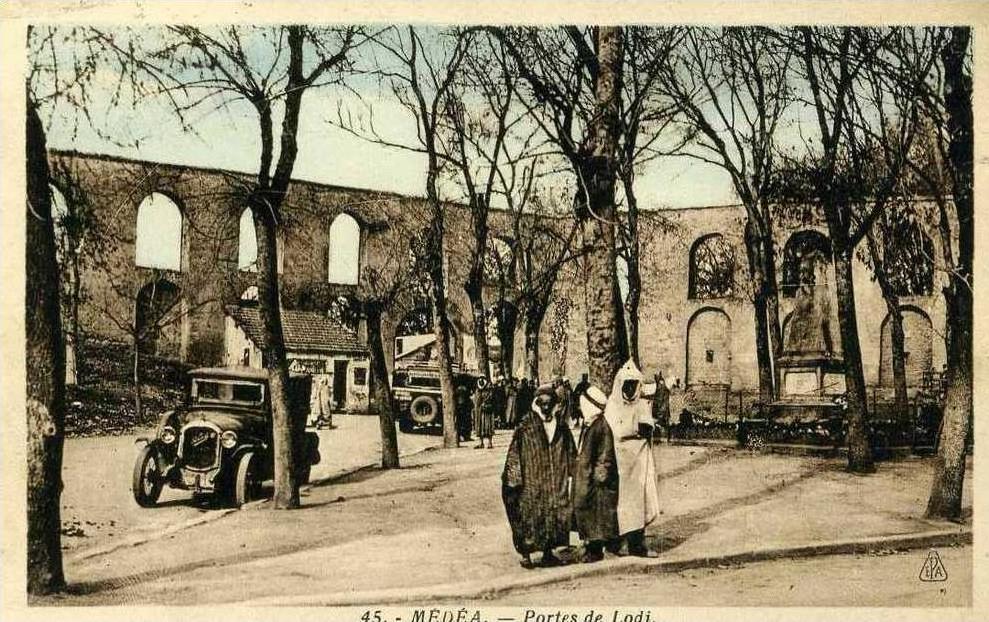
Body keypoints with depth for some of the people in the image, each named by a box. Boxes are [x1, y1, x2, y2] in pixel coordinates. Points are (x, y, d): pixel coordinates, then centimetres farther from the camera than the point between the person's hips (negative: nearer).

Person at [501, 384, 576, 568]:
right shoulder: (525, 428, -5)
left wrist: (570, 478, 6)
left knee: (554, 515, 7)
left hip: (556, 484, 4)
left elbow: (571, 456, 11)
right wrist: (515, 481, -11)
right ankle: (525, 555, 8)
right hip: (531, 482, -4)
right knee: (529, 517, -3)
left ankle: (548, 553, 20)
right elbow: (514, 456, -7)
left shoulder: (562, 428, 7)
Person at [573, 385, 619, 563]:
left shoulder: (602, 425, -17)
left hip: (595, 479, -10)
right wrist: (577, 471, 20)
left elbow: (605, 455, -18)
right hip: (584, 476, 10)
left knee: (597, 512, -3)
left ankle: (596, 549, 3)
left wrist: (599, 475, -17)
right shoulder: (587, 424, 12)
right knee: (583, 508, 12)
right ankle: (590, 543, 21)